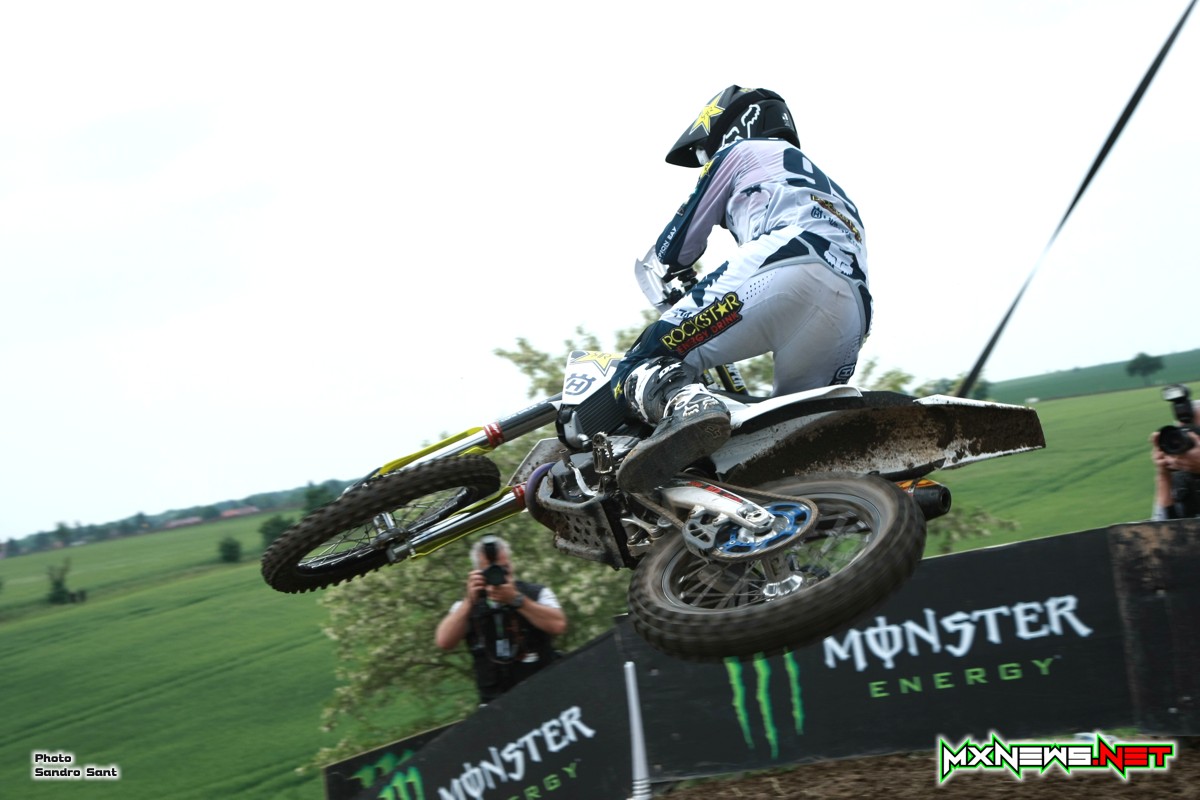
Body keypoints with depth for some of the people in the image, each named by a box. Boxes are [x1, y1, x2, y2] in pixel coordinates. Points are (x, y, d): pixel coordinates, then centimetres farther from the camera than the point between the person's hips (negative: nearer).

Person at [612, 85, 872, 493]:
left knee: (640, 370, -12)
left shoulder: (739, 153, 27)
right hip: (852, 318, 7)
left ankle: (687, 406, -44)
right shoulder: (830, 188, 46)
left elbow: (671, 252, 24)